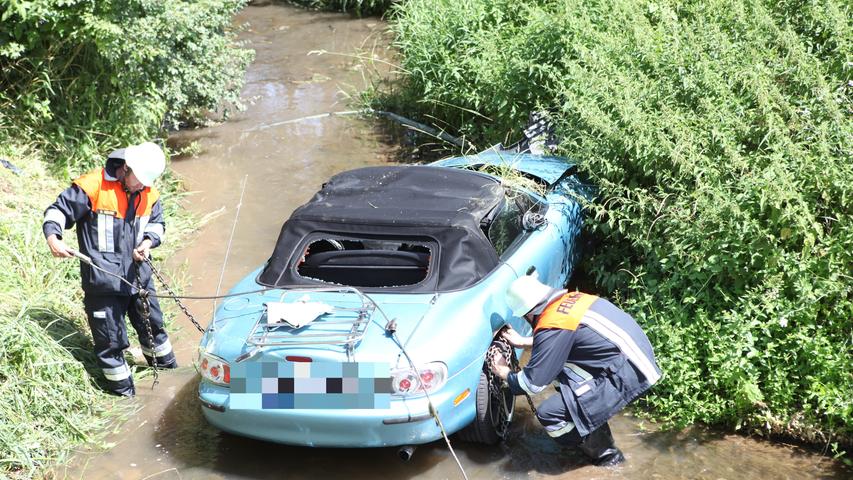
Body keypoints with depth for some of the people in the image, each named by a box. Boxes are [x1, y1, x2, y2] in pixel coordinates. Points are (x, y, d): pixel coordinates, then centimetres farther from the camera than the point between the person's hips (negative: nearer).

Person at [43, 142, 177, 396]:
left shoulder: (149, 193, 2)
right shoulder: (94, 186, -15)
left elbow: (157, 223, 16)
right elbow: (59, 210, -10)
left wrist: (149, 241, -5)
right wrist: (52, 237, -27)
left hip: (138, 275, 5)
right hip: (103, 280, -5)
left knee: (152, 325, 22)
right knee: (111, 338, 4)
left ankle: (168, 369, 46)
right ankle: (124, 393, 21)